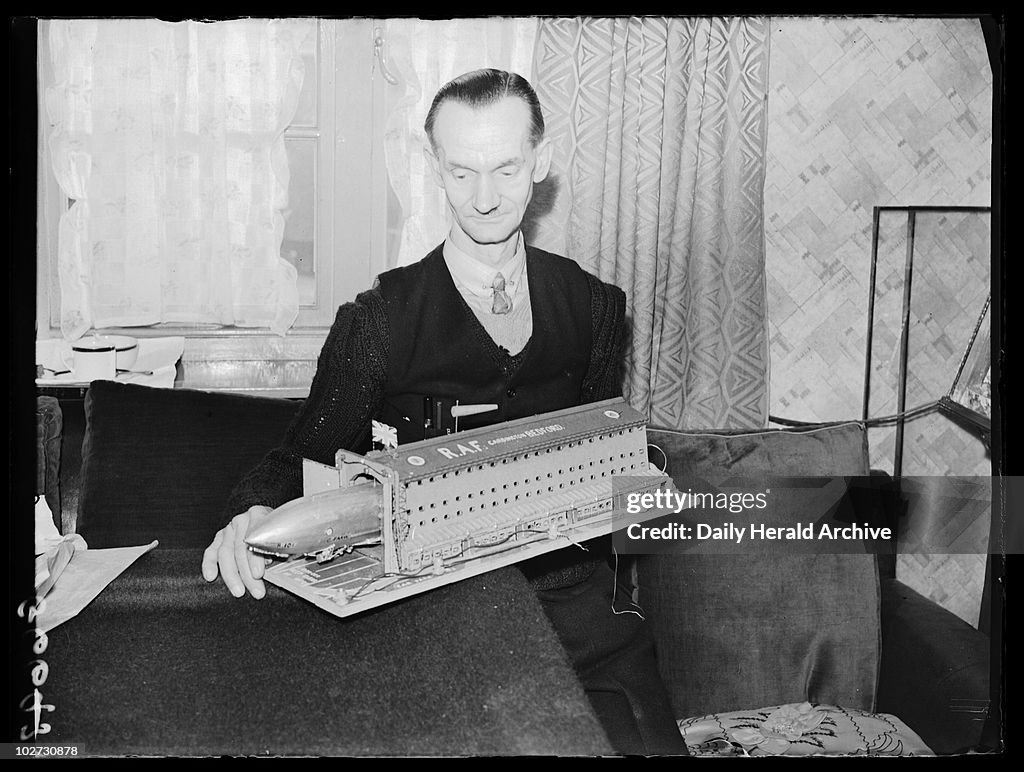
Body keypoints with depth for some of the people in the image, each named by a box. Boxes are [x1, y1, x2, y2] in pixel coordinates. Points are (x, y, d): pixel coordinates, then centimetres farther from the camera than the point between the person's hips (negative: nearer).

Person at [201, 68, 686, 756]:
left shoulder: (594, 306, 10)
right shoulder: (381, 319, 0)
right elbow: (304, 457, 3)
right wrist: (254, 513, -18)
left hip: (573, 591, 3)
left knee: (646, 739, -17)